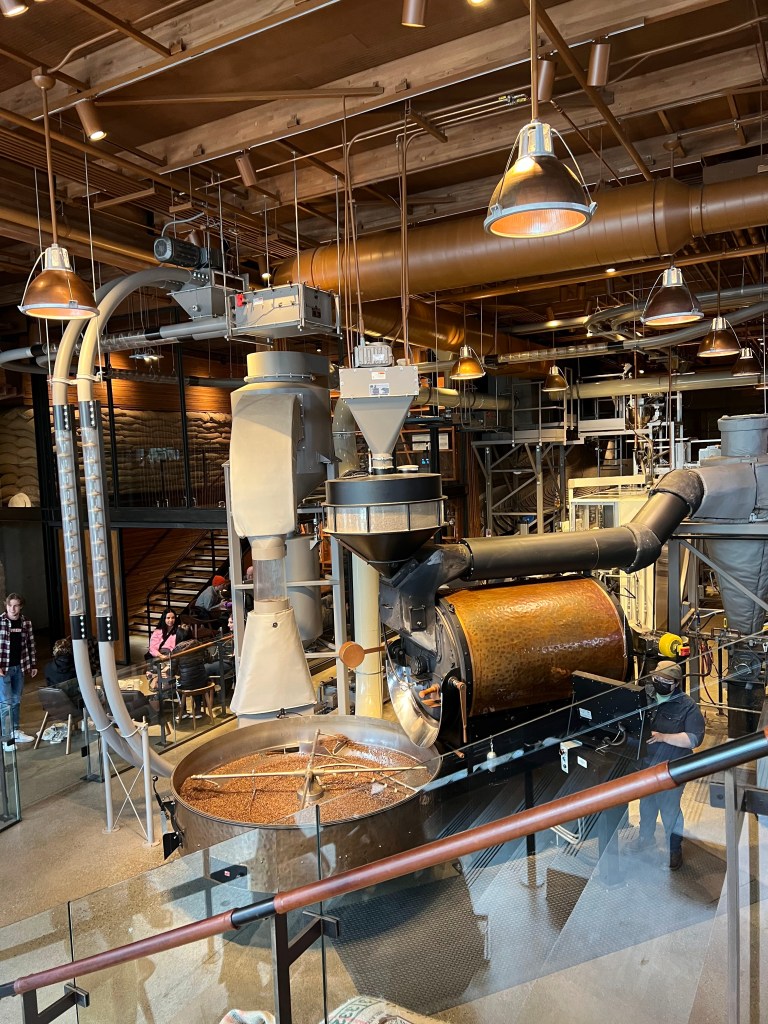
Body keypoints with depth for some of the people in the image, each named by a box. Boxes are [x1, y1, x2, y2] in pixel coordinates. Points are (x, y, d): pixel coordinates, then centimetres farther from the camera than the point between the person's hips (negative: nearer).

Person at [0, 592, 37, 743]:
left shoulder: (26, 622, 2)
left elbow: (30, 644, 9)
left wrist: (33, 665, 10)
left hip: (19, 667, 4)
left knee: (16, 701, 13)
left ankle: (16, 731, 23)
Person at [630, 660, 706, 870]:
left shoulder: (687, 707, -15)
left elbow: (695, 738, -22)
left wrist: (663, 737, -30)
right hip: (646, 766, 4)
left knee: (670, 811, 9)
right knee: (646, 805, 23)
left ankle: (675, 849, 33)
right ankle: (646, 836, 47)